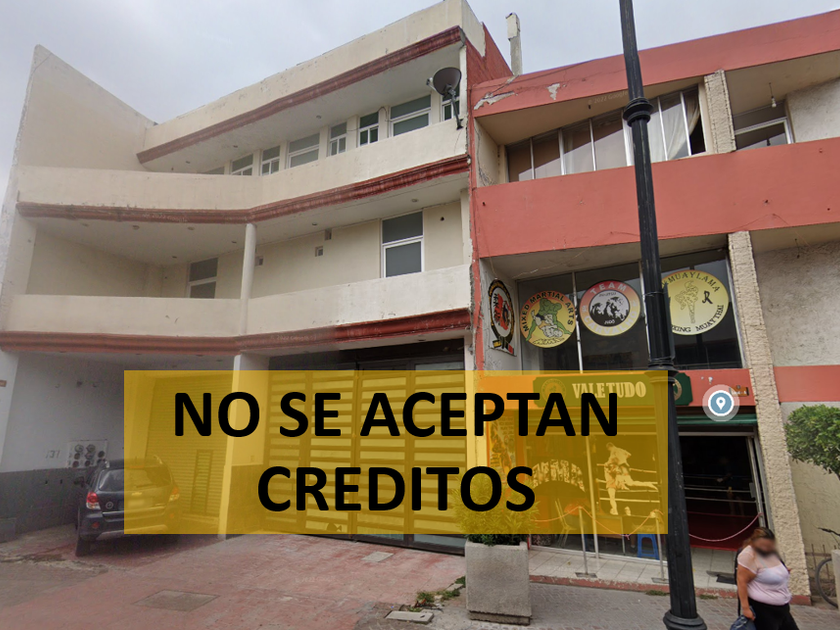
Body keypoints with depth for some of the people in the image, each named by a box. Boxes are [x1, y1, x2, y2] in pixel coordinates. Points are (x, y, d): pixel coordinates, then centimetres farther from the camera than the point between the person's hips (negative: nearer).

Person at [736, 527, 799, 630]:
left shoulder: (771, 552, 5)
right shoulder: (749, 555, -23)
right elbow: (742, 581, -25)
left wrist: (784, 572, 9)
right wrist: (745, 607, -27)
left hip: (782, 608, 9)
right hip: (762, 609, -9)